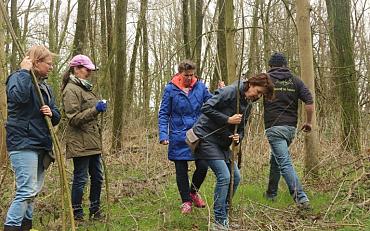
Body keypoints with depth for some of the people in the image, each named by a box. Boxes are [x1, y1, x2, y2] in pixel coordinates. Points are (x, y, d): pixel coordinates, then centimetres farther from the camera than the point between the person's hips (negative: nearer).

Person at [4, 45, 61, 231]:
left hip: (41, 144, 8)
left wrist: (51, 113, -5)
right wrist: (25, 71, -19)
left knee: (34, 190, 13)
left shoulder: (45, 87, 18)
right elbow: (19, 96, -29)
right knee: (27, 190, -16)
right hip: (23, 143, -8)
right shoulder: (18, 78, -5)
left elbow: (56, 117, 17)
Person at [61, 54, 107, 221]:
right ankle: (77, 215, 10)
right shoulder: (71, 90, -11)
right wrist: (95, 110, -23)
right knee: (80, 179, -2)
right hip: (80, 143, -9)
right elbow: (74, 118, -17)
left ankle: (95, 211, 25)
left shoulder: (85, 88, 19)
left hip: (92, 142, 9)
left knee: (97, 177, 12)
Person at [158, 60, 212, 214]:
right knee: (181, 170, 6)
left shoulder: (200, 87, 1)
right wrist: (163, 135, -12)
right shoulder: (170, 89, -5)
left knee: (203, 166, 2)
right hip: (179, 137, -2)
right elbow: (163, 114, -2)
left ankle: (193, 192, 31)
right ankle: (186, 201, 24)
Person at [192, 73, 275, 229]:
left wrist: (238, 137, -10)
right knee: (224, 176, -16)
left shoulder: (248, 105, 9)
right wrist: (228, 120, -24)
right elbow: (206, 108, -23)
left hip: (222, 142, 9)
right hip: (206, 137, -9)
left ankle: (224, 215, 21)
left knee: (235, 177, 8)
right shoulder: (230, 92, -17)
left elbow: (241, 128, 12)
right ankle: (220, 221, -7)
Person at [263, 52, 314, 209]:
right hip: (291, 127, 5)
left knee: (285, 163, -10)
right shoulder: (295, 81, 9)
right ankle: (271, 193, 32)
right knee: (276, 159, 22)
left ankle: (301, 198, -20)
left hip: (274, 127, -5)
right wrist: (308, 122, 11)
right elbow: (309, 102, 0)